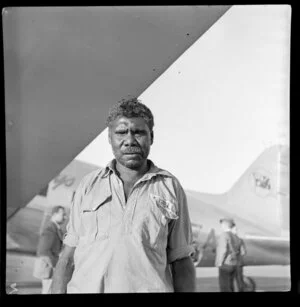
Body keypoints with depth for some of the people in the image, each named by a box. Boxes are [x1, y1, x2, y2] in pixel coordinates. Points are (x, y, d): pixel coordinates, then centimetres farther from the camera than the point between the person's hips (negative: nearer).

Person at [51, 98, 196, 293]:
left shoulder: (170, 187, 4)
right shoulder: (89, 186, 8)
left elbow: (181, 262, 5)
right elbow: (68, 257, 8)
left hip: (149, 287, 0)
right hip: (86, 287, 1)